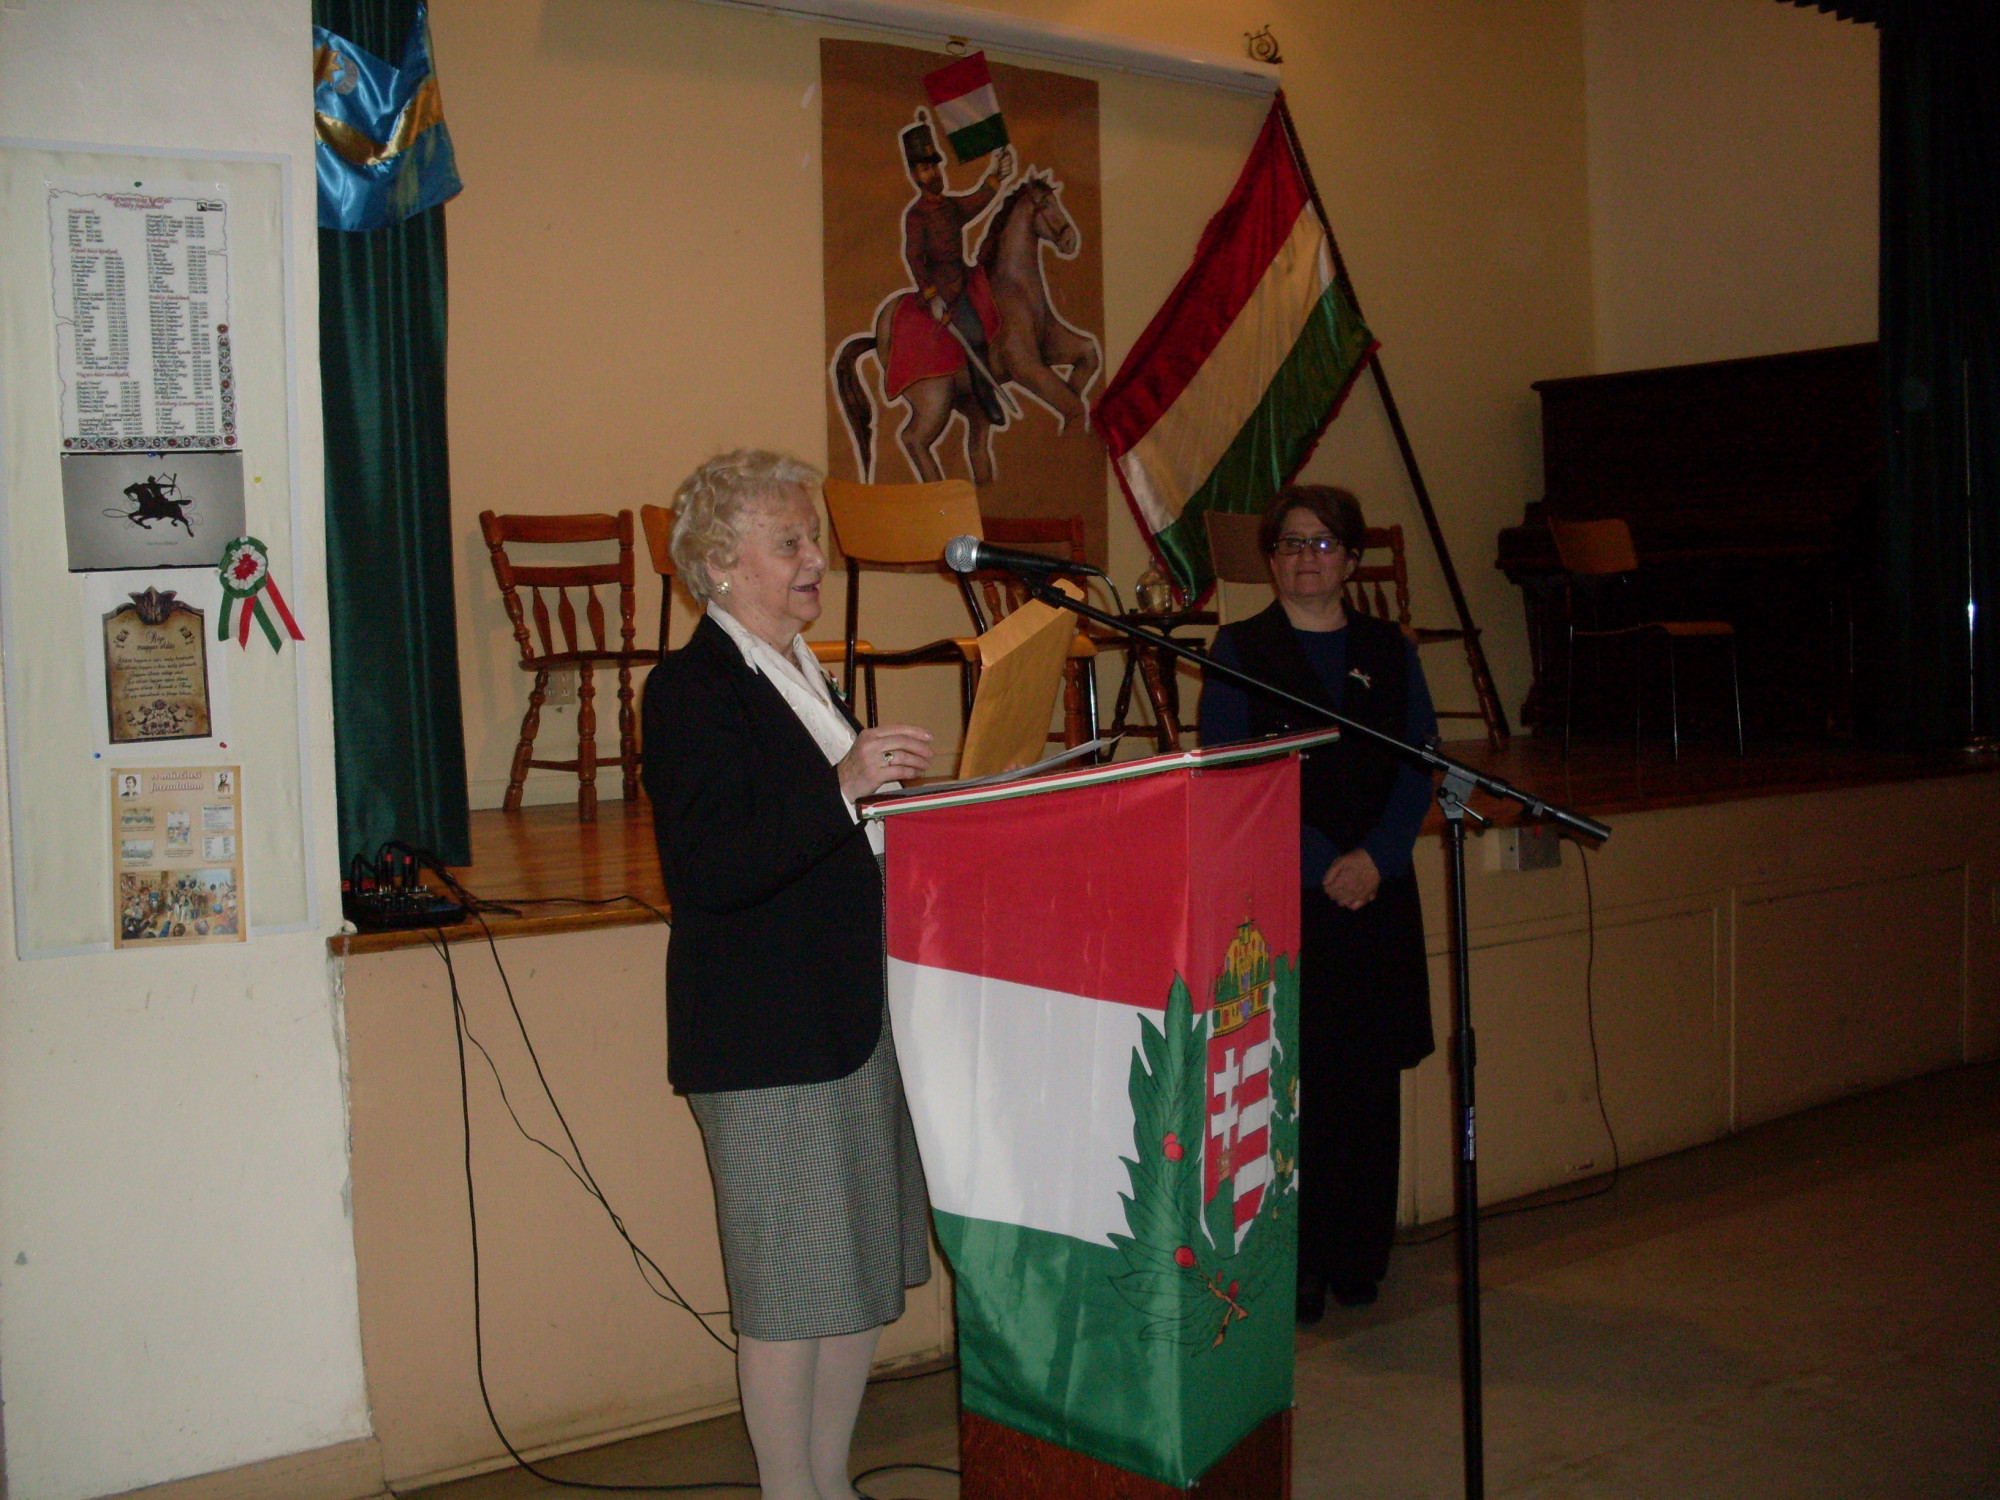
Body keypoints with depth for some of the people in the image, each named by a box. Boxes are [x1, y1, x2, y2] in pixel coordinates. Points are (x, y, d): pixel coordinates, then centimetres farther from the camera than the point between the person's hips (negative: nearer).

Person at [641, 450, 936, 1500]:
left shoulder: (801, 673, 16)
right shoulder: (692, 688, -12)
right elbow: (710, 869, -24)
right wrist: (842, 786, -30)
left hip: (856, 1018, 9)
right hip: (766, 1040, -9)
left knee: (869, 1272, 15)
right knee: (792, 1290, 1)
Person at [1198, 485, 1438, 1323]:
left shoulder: (1388, 651, 13)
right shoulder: (1239, 651, 4)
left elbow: (1419, 767, 6)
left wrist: (1375, 857, -11)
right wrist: (1319, 862, -14)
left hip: (1377, 894, 3)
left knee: (1369, 1080, 6)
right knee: (1291, 1080, -4)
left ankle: (1359, 1259, 17)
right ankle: (1295, 1266, 4)